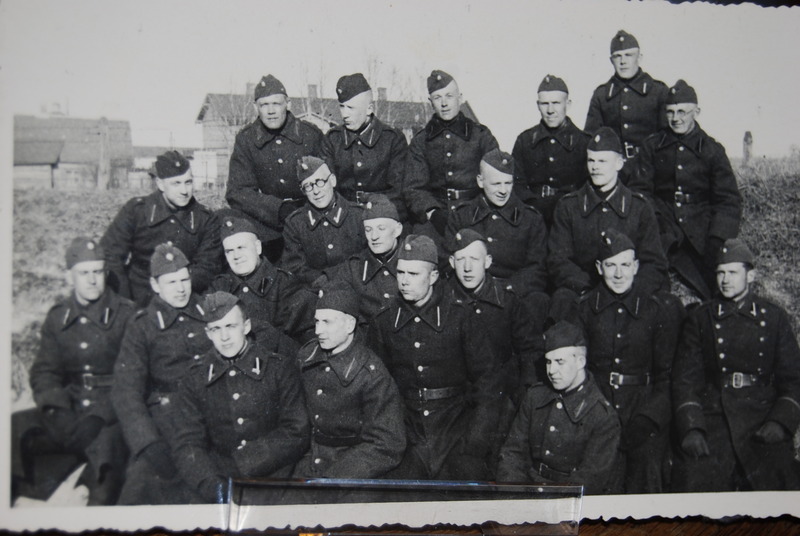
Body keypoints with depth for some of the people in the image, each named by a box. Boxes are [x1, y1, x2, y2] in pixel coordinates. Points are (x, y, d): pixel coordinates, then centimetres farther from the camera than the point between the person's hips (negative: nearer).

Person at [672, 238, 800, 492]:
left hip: (763, 418, 0)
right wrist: (690, 430, -8)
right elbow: (685, 378, 6)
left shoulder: (774, 318, 12)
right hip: (711, 417, 0)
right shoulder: (700, 318, 11)